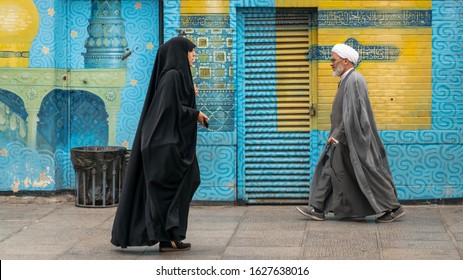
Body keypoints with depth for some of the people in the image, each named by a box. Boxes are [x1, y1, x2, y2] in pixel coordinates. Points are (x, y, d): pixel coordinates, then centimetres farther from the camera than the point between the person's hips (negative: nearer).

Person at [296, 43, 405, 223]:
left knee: (368, 174, -4)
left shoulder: (353, 80, -18)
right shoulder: (347, 80, 14)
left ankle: (394, 208, 4)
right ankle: (318, 209, 12)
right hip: (345, 138, 10)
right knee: (330, 169, 9)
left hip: (354, 138, -10)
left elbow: (352, 113, -24)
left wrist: (337, 135, -20)